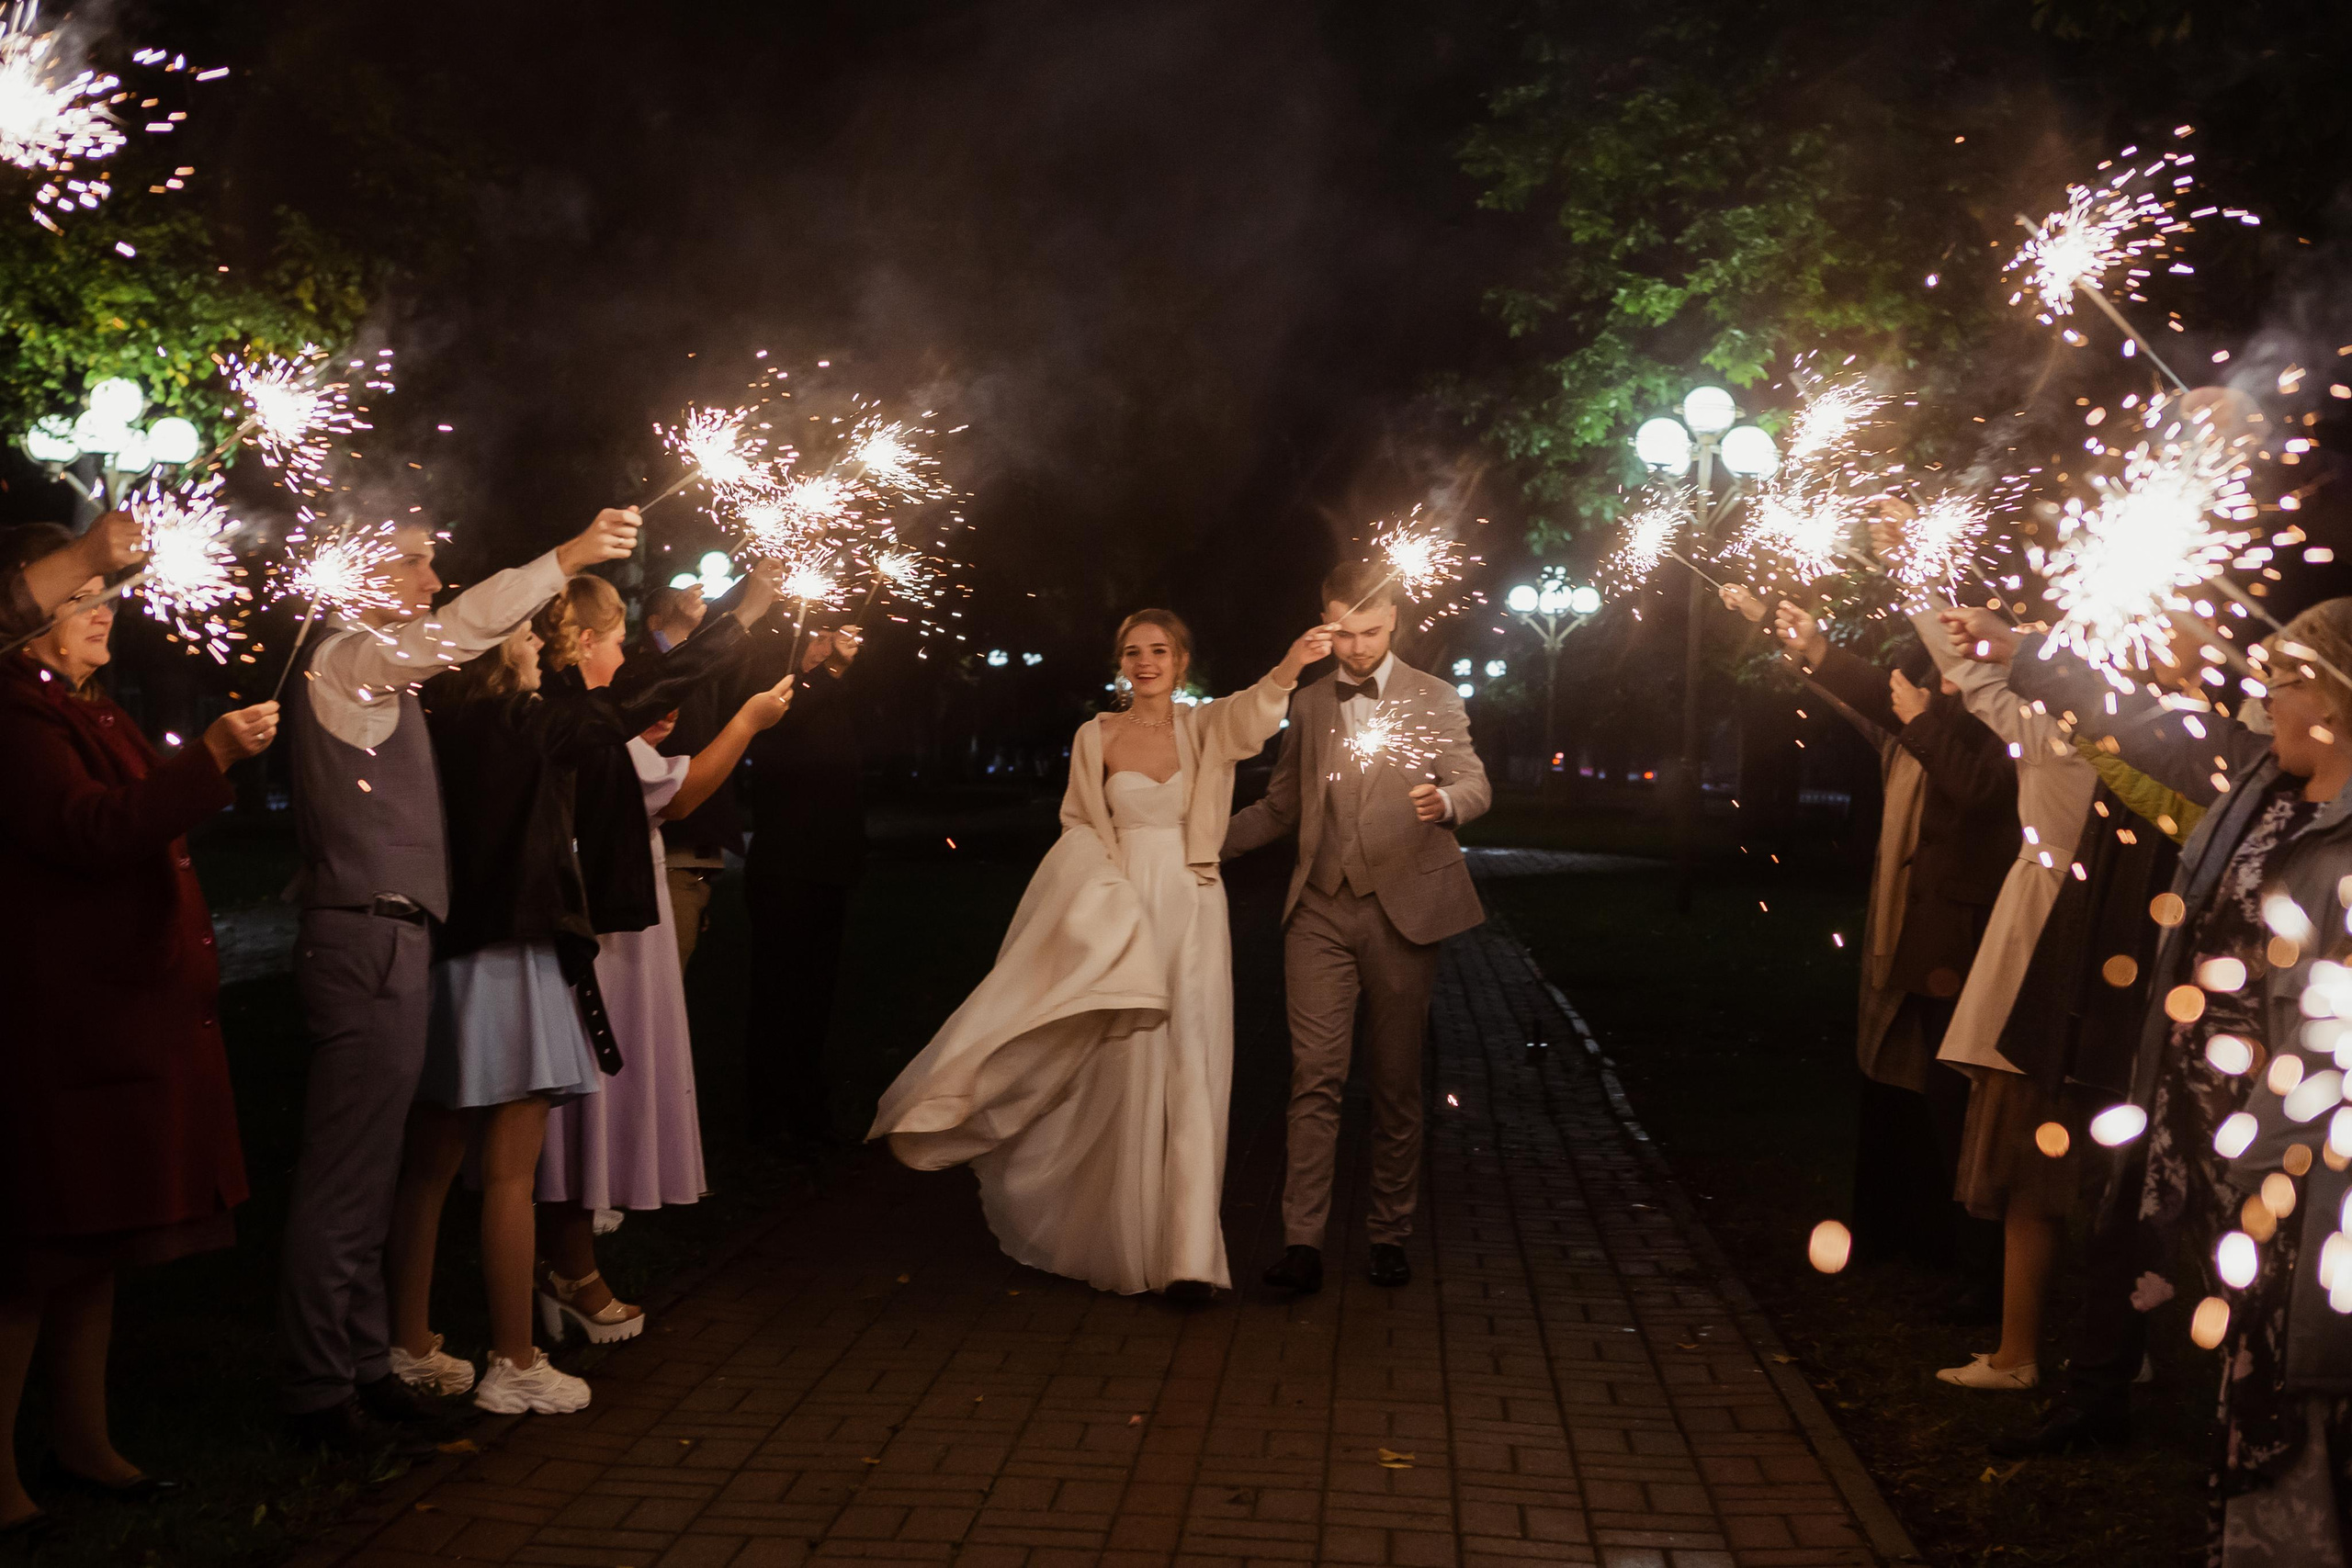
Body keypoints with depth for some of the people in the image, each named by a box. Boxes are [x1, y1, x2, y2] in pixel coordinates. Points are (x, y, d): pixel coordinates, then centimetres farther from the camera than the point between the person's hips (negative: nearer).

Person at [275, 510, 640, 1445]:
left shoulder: (373, 672, 21)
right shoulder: (344, 658, -9)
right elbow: (455, 630, -23)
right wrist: (566, 558, -25)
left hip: (382, 939, 10)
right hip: (369, 942, -10)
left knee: (366, 1168, 15)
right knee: (343, 1174, -4)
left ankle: (364, 1361, 25)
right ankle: (317, 1387, 4)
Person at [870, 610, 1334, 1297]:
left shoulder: (1204, 728, 3)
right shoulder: (1096, 737, 5)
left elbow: (1249, 715, -19)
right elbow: (1080, 829, 10)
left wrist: (1288, 668, -40)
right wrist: (1109, 899, -6)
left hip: (1193, 913, 0)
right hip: (1118, 913, 0)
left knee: (1190, 1073, -5)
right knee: (1130, 1072, 2)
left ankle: (1188, 1251, -2)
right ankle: (1129, 1241, 19)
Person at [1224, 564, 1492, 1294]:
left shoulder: (1435, 700, 7)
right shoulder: (1308, 705, 15)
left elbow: (1476, 784, -3)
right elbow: (1282, 806, 23)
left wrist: (1444, 800, -26)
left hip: (1401, 907, -2)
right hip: (1321, 911, 2)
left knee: (1396, 1083, 5)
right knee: (1315, 1075, -7)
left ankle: (1390, 1236, 18)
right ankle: (1303, 1242, -5)